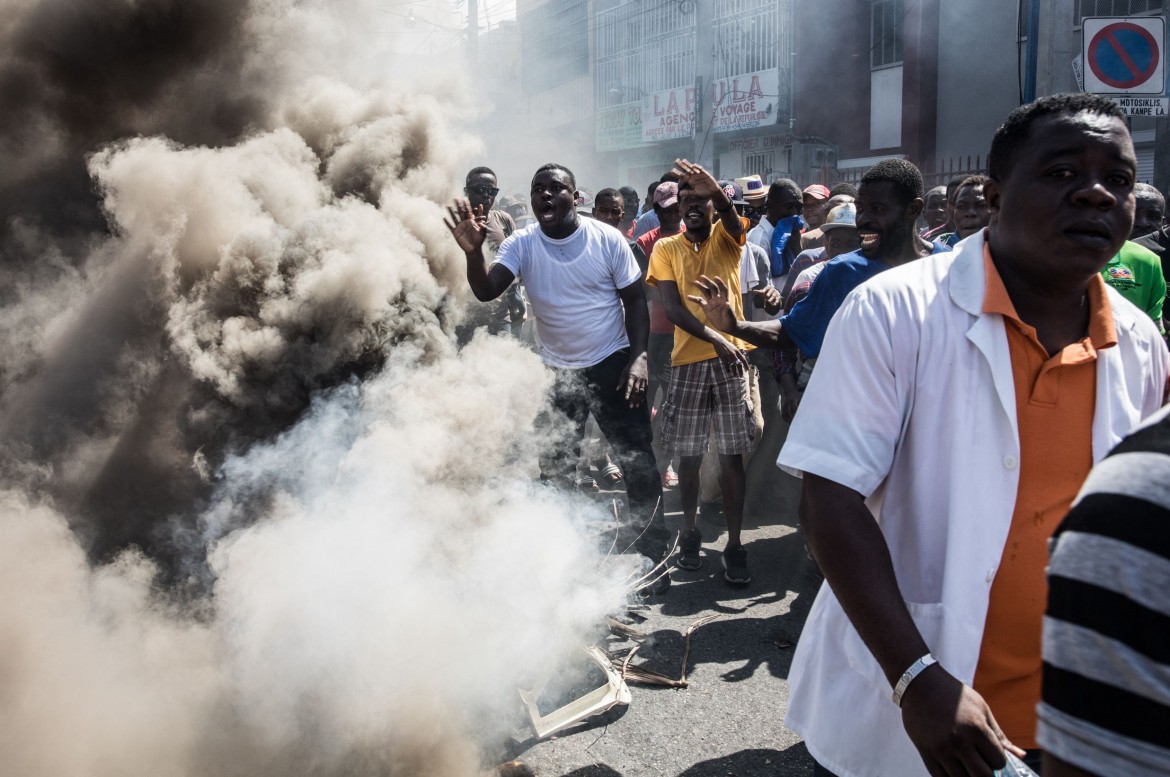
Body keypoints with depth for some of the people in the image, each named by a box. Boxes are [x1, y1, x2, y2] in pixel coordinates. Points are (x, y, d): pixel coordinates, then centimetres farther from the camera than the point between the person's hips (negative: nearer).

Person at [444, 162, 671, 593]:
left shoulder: (607, 239, -10)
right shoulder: (522, 244, -7)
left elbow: (635, 301, -3)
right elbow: (486, 290, -20)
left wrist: (638, 357, -13)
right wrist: (473, 251, -39)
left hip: (612, 365, -2)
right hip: (556, 372, 3)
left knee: (638, 462, -1)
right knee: (556, 470, 13)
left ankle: (653, 557, 15)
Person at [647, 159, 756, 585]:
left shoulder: (727, 238, 4)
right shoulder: (666, 249, 5)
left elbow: (732, 215, -22)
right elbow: (672, 308, -7)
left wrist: (717, 193, -46)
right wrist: (714, 338, -23)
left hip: (732, 359, -1)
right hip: (687, 362, 1)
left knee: (732, 454, 1)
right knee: (689, 454, 8)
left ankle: (734, 545, 8)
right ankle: (690, 531, 27)